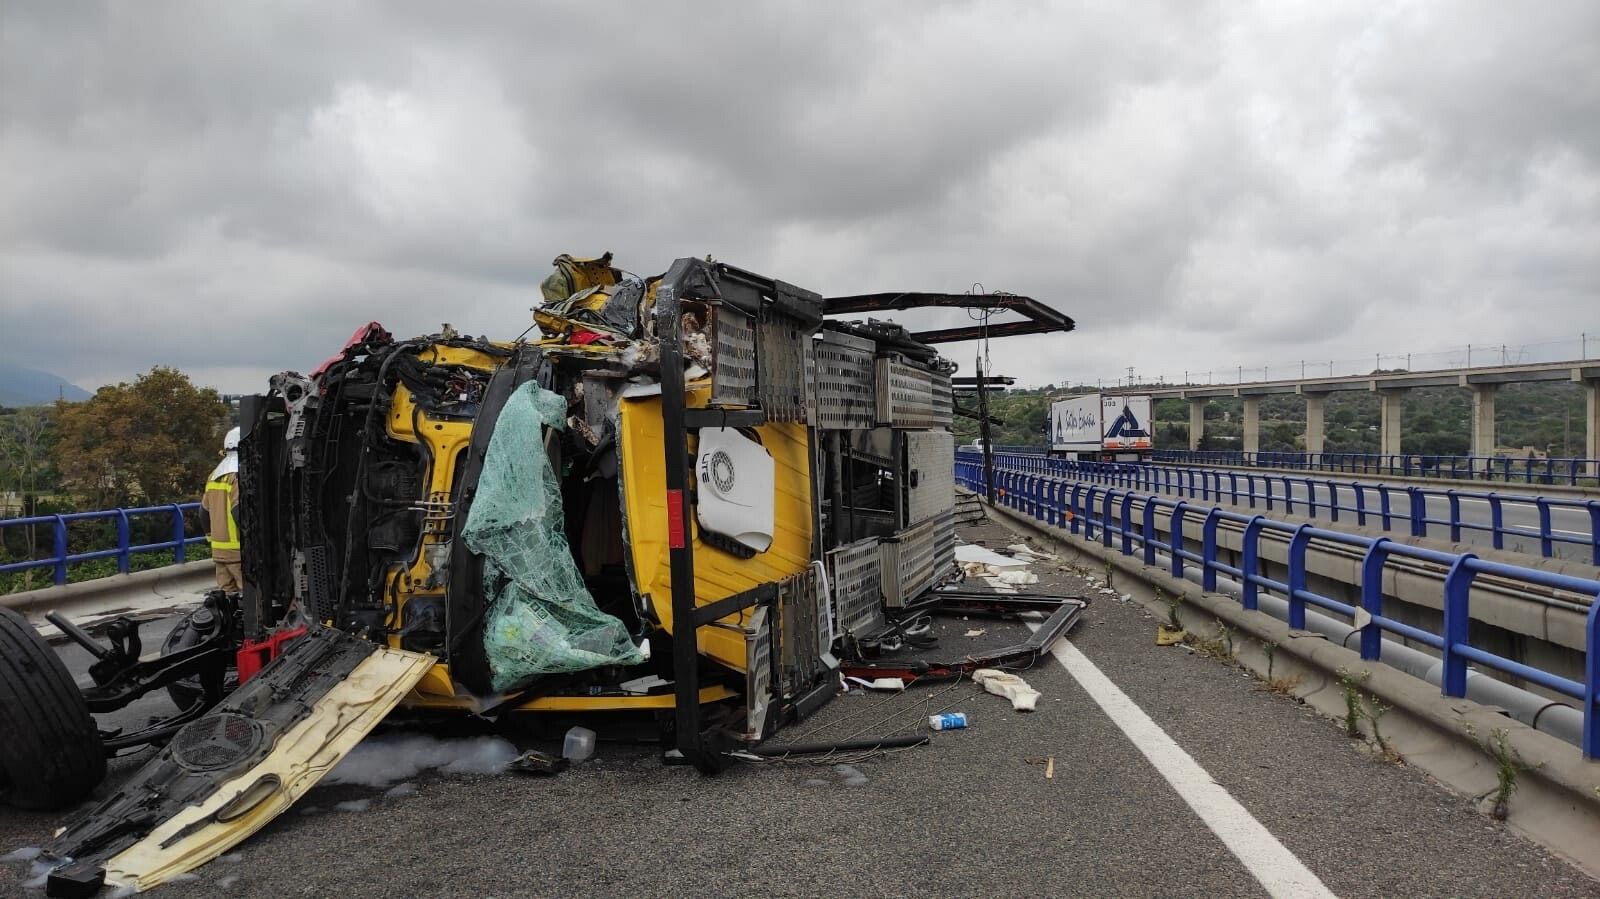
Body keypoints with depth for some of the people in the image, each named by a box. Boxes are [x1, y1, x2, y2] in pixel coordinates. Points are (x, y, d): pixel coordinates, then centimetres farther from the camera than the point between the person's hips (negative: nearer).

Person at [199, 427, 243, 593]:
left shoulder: (214, 475, 15)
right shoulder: (240, 475, -13)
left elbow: (204, 511, 21)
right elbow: (239, 511, -23)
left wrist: (211, 535, 31)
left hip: (219, 551, 9)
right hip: (238, 550, -9)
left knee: (227, 591, 12)